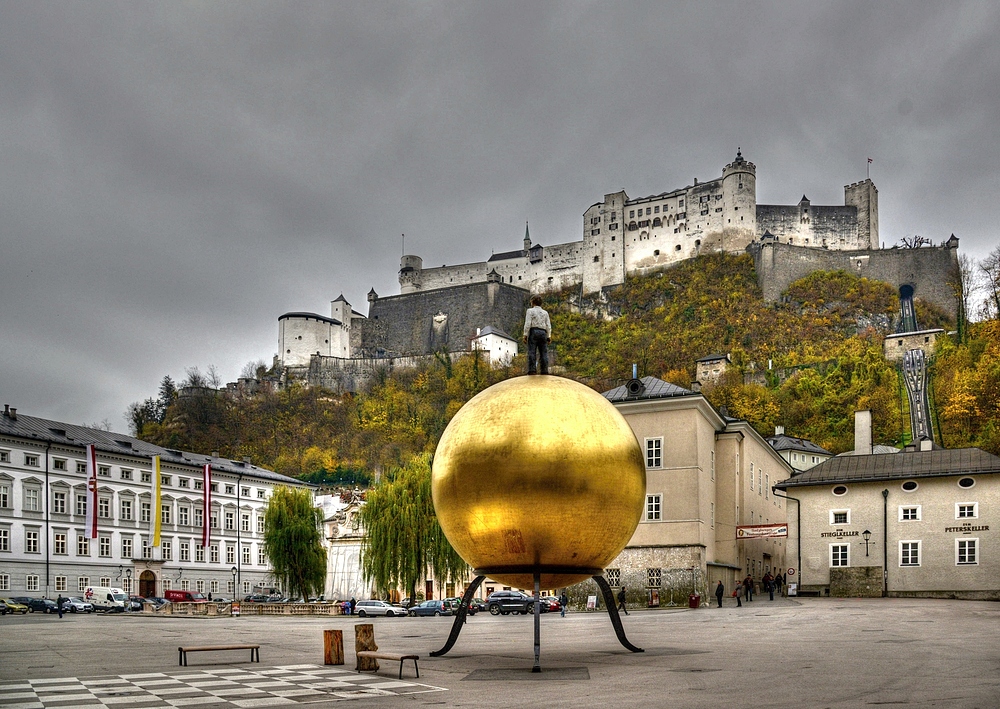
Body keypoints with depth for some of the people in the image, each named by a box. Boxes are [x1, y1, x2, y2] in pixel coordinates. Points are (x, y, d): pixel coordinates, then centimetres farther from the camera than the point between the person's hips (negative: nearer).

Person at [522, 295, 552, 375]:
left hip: (533, 331, -4)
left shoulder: (530, 311, 5)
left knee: (532, 351, -9)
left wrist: (525, 335, -6)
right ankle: (544, 370, -7)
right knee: (543, 352, 0)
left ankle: (532, 370, -19)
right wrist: (549, 337, 12)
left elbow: (528, 323, -5)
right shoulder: (545, 313, 18)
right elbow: (548, 326, 12)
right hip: (543, 332, 4)